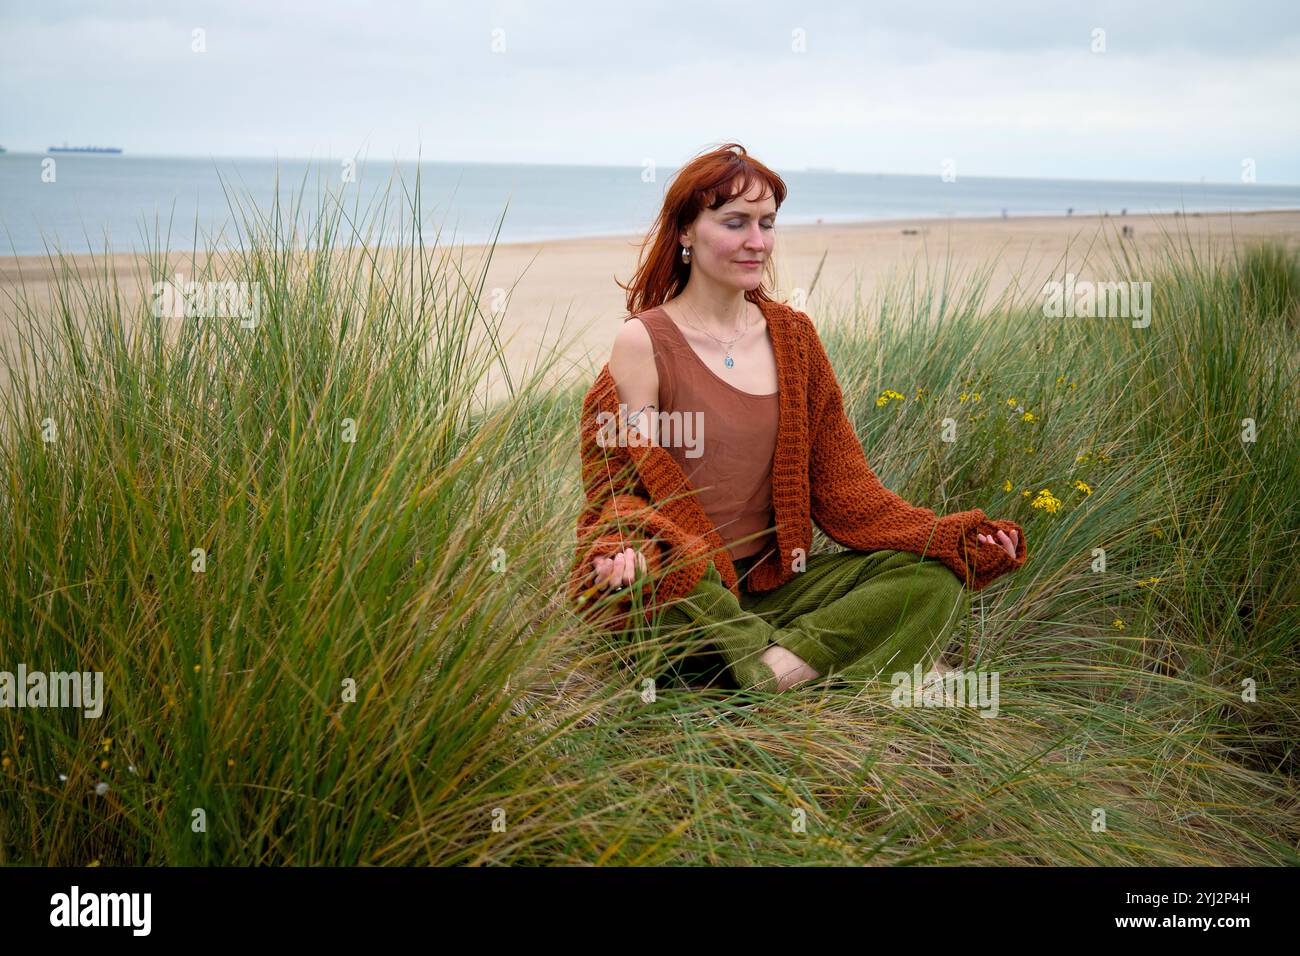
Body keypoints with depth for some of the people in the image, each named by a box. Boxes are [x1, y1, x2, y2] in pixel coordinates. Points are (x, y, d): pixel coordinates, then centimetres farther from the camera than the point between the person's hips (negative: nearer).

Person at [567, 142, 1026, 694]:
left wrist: (956, 537, -4)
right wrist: (628, 552, -33)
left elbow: (839, 479, 7)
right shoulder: (644, 342, -6)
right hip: (680, 597, -4)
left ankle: (781, 660, -27)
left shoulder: (793, 334, 8)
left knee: (937, 574, -14)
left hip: (773, 583, 5)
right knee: (648, 562, -38)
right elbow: (620, 491, -8)